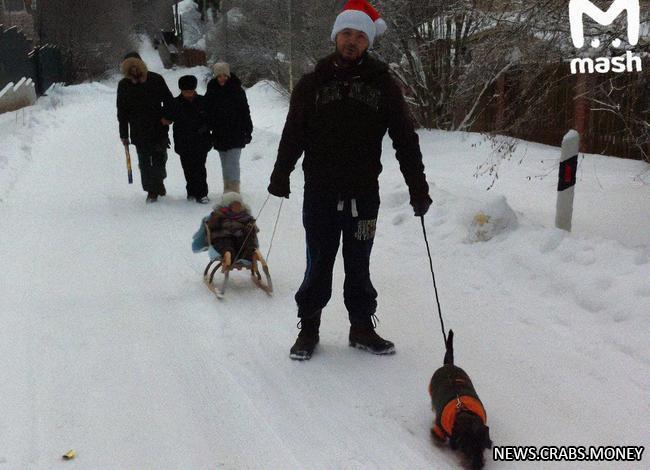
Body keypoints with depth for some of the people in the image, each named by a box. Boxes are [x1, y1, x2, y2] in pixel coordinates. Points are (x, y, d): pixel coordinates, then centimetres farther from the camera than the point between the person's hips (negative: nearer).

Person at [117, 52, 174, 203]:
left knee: (159, 157, 0)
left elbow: (168, 100, 8)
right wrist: (123, 134, 5)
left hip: (158, 128, -1)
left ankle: (158, 181, 27)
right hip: (138, 132, 1)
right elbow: (122, 112, 8)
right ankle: (151, 191, 10)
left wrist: (167, 117, -9)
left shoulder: (156, 80, 0)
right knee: (144, 161, 1)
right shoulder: (124, 85, 4)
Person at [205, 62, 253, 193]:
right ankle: (228, 189, 21)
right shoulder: (211, 92, 3)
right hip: (219, 134, 4)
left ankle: (234, 189, -11)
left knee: (232, 162, -12)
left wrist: (248, 131, -4)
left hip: (236, 134, -4)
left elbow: (245, 112, -2)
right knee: (225, 163, 12)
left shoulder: (237, 90, -5)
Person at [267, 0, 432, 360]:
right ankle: (308, 329, 21)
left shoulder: (382, 84, 2)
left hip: (364, 194, 0)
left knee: (358, 267, 11)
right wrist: (280, 177, -2)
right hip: (320, 195, 0)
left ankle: (362, 328, 24)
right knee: (318, 266, 7)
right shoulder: (313, 83, 3)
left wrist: (418, 188, -1)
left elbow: (405, 138, 2)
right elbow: (293, 134, 5)